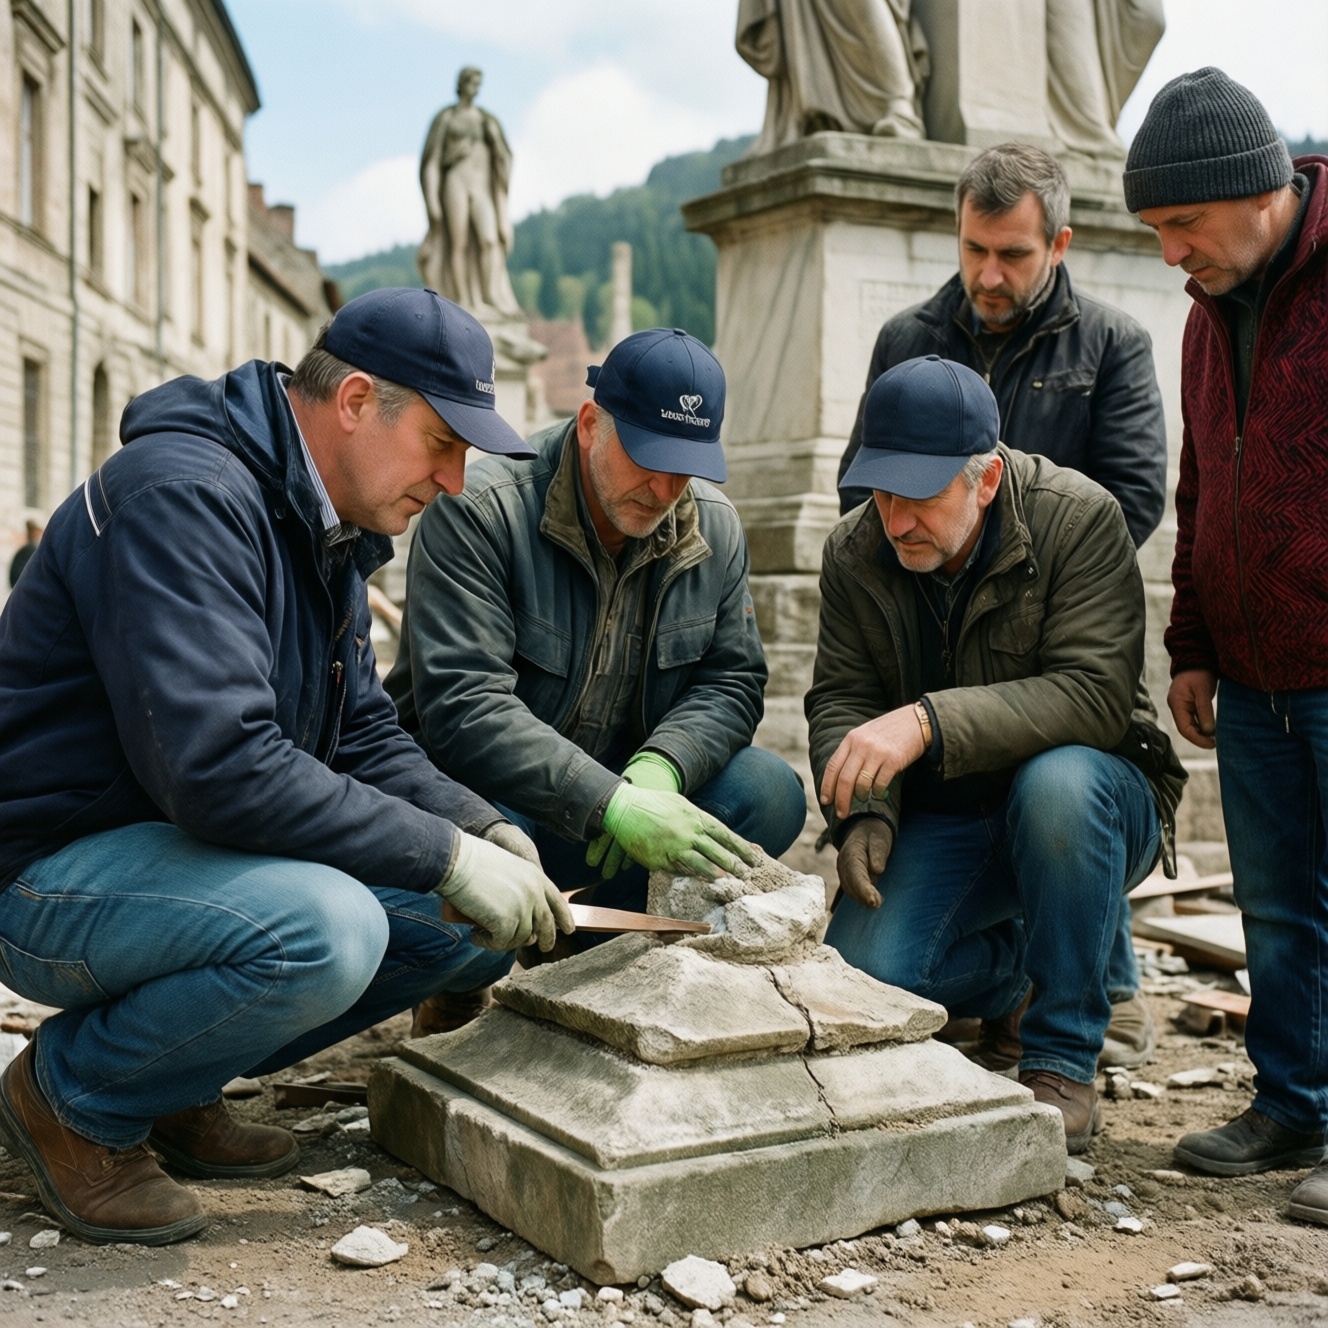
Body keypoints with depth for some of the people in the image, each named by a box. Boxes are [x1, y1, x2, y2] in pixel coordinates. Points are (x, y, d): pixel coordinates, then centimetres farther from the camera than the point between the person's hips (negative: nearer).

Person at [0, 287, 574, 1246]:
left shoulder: (327, 528, 9)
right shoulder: (184, 494, -23)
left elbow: (364, 737, 11)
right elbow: (218, 767, -32)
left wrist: (484, 831, -8)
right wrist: (445, 858, -27)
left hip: (190, 847, 10)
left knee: (479, 923, -1)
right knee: (326, 929, -35)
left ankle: (177, 1086, 8)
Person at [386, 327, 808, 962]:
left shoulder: (714, 528, 1)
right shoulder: (479, 512, -18)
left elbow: (731, 681, 2)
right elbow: (462, 707, -28)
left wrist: (659, 770, -22)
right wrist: (613, 806, -38)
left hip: (621, 787, 5)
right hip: (483, 794, -5)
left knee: (770, 794, -16)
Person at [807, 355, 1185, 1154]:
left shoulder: (1078, 518, -19)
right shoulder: (853, 554, -5)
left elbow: (1097, 694, -29)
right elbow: (839, 698, -2)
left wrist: (930, 721, -39)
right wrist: (864, 811, -22)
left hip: (1089, 796, -3)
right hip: (940, 820, 4)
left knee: (1055, 782, -39)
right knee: (861, 971, -20)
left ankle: (1065, 1062, -20)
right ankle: (1016, 973, 16)